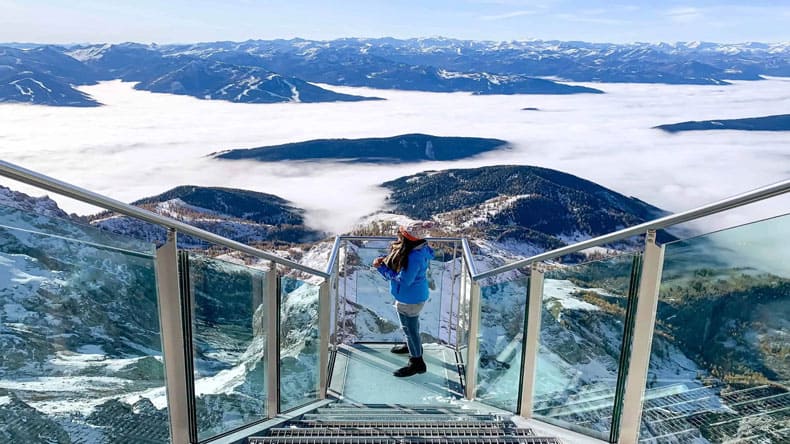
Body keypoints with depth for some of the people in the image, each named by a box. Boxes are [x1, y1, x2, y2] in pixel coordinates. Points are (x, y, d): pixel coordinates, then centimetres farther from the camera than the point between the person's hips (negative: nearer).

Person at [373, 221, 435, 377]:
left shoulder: (414, 258, -38)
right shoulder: (420, 247, -9)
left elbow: (403, 280, -30)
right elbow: (400, 264, 6)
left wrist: (382, 268, -23)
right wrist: (385, 260, -13)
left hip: (409, 299, -9)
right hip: (416, 294, 9)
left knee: (410, 328, 9)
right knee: (412, 323, 30)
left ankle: (417, 362, 27)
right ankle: (413, 345, 55)